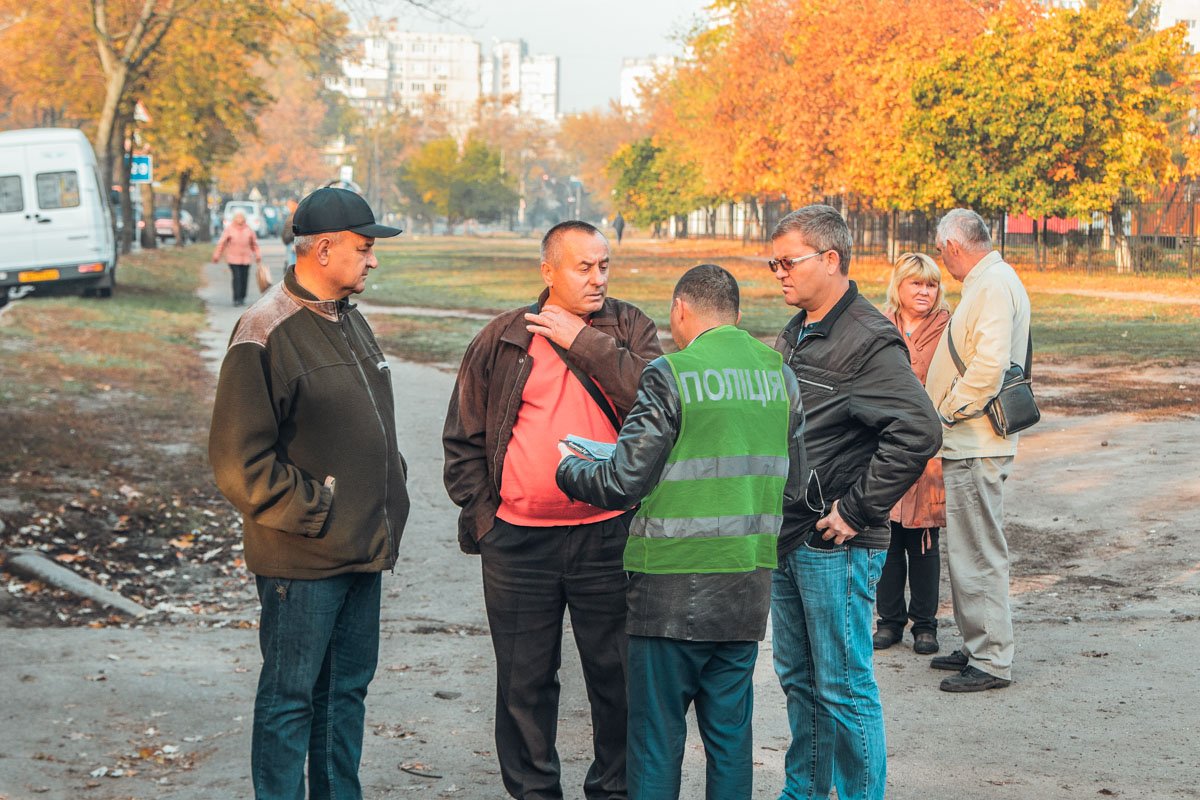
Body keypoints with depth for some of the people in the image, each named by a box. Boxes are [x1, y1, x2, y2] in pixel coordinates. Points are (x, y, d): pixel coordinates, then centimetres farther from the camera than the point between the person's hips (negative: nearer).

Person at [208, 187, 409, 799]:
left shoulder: (350, 322, 12)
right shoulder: (267, 333, -16)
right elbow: (238, 459, -18)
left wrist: (389, 503, 13)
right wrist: (309, 512, -16)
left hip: (362, 548, 8)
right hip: (302, 561, -8)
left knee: (347, 689, 16)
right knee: (290, 699, 2)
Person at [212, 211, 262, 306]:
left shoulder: (249, 230, 5)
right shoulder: (229, 230, -3)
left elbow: (254, 244, 15)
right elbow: (221, 243, 0)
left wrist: (257, 255, 13)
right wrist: (216, 256, 0)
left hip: (246, 258, 3)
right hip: (233, 258, -3)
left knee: (244, 278, 2)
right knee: (237, 277, -13)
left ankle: (242, 298, 17)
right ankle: (236, 299, -12)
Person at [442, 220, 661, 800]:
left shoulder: (630, 329, 4)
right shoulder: (503, 339, 4)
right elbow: (463, 437, 10)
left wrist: (585, 341, -14)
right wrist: (481, 514, 3)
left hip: (608, 535, 0)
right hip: (518, 541, 1)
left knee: (617, 675, 9)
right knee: (524, 682, 10)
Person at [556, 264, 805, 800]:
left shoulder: (672, 375, -11)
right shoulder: (779, 374, 8)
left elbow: (623, 484, -11)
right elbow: (792, 480, 15)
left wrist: (567, 469, 8)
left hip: (675, 583, -5)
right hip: (748, 584, 6)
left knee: (657, 732, 3)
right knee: (730, 731, 13)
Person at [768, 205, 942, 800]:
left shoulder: (868, 341, -16)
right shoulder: (793, 336, 12)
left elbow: (919, 432, -26)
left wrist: (857, 511, -21)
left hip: (835, 547, -9)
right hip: (787, 538, 9)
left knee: (844, 687, 0)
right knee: (797, 679, 19)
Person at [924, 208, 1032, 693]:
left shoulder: (995, 285, -16)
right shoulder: (986, 282, 17)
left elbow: (989, 365, -26)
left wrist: (950, 413, -15)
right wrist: (948, 419, 17)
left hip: (977, 445, -11)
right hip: (968, 442, 11)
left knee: (978, 553, -5)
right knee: (967, 549, 17)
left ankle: (992, 661, 1)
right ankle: (976, 646, 26)